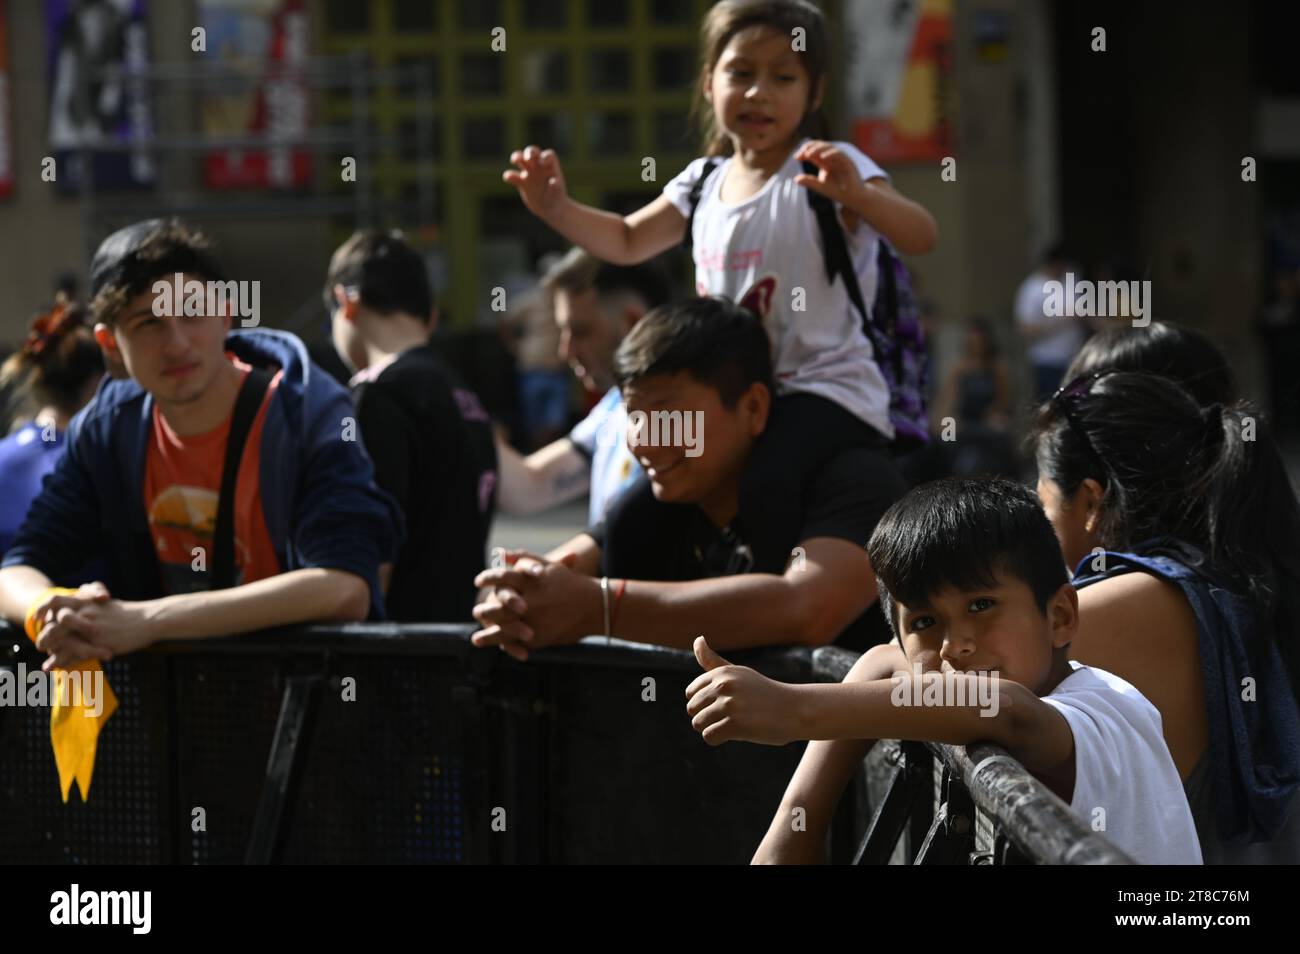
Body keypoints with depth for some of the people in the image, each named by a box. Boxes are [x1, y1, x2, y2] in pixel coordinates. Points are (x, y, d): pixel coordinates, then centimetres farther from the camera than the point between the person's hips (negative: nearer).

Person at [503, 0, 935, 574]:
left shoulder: (828, 169, -10)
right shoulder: (704, 183, 10)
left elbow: (921, 237, -24)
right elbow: (626, 242, 22)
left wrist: (857, 196, -43)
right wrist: (556, 210, 3)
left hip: (825, 392, -8)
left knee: (751, 496, -34)